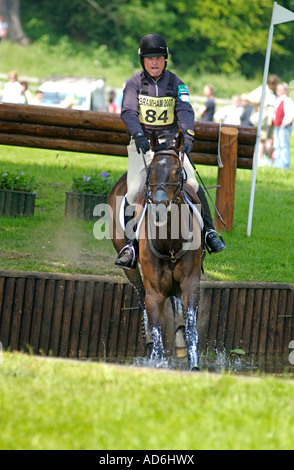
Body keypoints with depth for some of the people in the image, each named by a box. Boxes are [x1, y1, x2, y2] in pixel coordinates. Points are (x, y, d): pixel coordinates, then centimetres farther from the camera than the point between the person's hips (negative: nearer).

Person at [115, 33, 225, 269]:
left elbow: (185, 110, -10)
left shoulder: (175, 83, 3)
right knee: (134, 191, -17)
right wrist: (139, 135, -32)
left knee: (192, 184, -16)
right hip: (142, 144, -1)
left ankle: (209, 230, 1)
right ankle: (130, 243, -7)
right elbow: (129, 111, -13)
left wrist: (187, 134, -30)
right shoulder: (134, 83, 0)